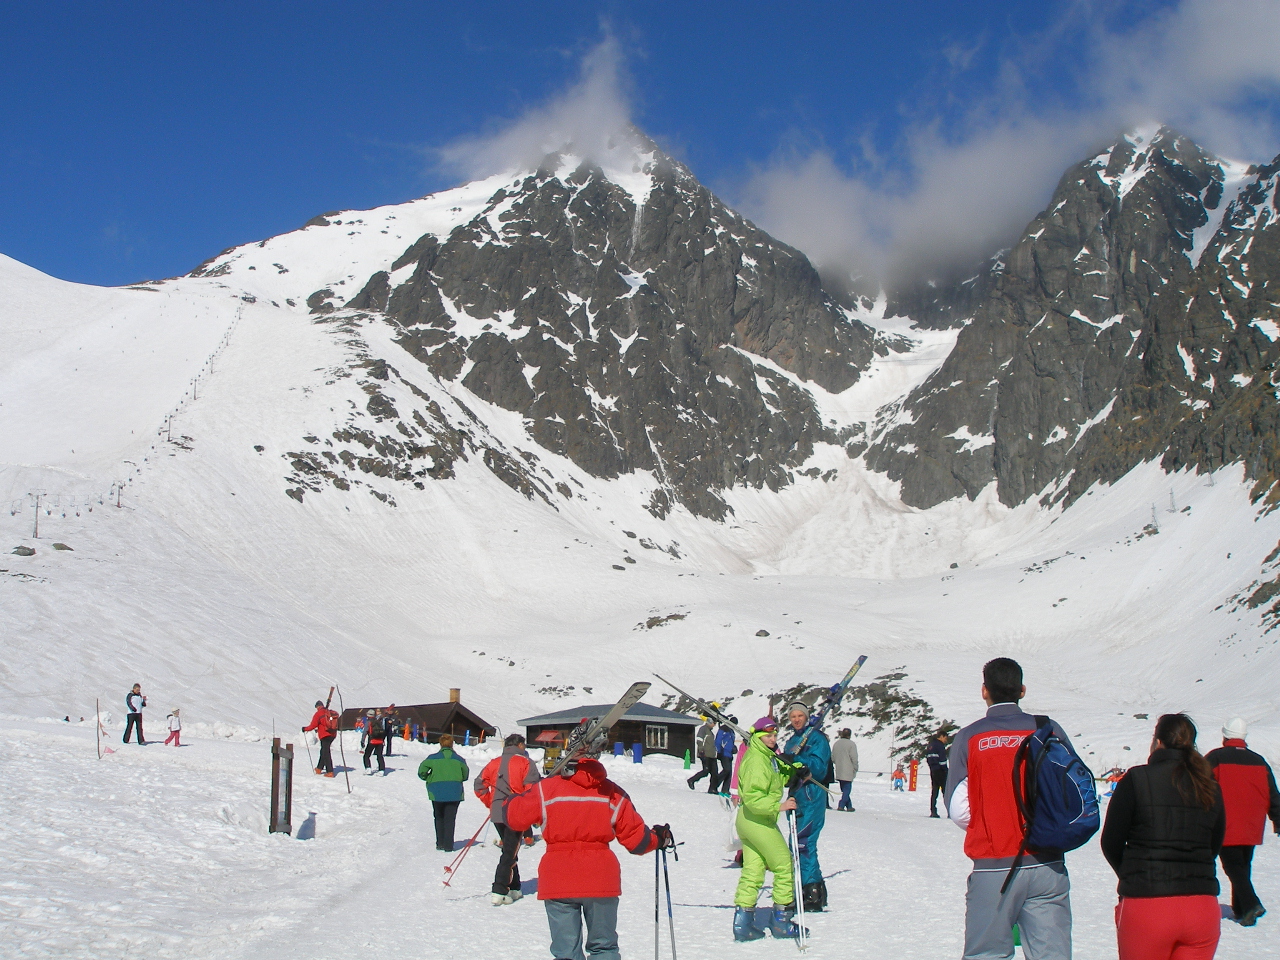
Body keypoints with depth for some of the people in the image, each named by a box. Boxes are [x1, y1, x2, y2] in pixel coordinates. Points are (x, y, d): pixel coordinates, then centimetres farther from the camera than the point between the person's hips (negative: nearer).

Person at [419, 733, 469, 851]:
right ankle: (448, 845, -3)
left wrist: (429, 778, 12)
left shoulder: (433, 758, -2)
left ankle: (440, 843, 17)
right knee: (450, 819, 3)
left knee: (439, 818, 17)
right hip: (455, 794, 0)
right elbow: (465, 776, 9)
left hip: (437, 793, 0)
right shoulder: (459, 759, 2)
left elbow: (421, 772, -6)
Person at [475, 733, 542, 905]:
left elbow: (479, 785, 8)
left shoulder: (494, 763, 9)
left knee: (509, 850, 19)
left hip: (497, 813, 5)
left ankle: (513, 889, 22)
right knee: (510, 853, -4)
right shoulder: (525, 763, -5)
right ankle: (499, 891, -14)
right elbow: (532, 788, -15)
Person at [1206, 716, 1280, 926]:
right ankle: (1240, 909, 17)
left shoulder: (1214, 759, -5)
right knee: (1243, 866, 16)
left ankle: (1250, 904, -21)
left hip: (1227, 828, -5)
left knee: (1233, 867, -4)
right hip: (1252, 828, 5)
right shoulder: (1259, 761, 9)